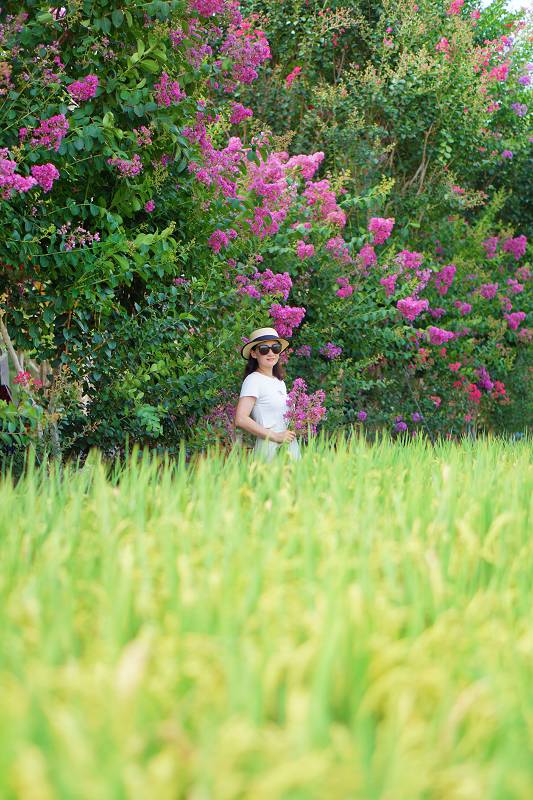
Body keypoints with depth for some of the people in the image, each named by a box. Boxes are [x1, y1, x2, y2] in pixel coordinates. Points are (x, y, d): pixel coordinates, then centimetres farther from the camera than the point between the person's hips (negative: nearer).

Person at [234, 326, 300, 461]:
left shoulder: (280, 382, 17)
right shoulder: (253, 380, -6)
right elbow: (241, 420, -18)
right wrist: (275, 436, -17)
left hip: (291, 448, 7)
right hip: (270, 450, -7)